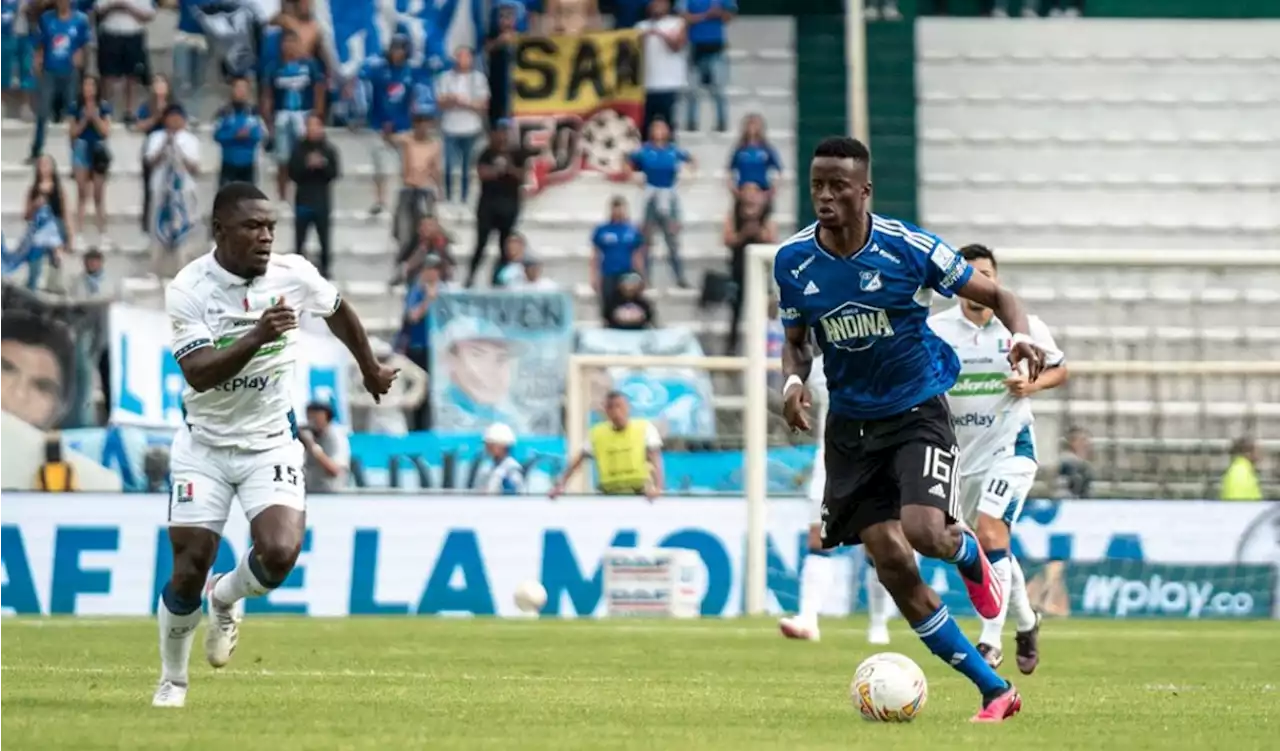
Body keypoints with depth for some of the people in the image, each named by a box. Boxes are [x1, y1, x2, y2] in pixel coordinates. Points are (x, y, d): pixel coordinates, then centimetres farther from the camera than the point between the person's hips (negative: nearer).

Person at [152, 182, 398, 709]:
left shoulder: (294, 275, -9)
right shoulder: (188, 289, -17)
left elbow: (338, 312, 14)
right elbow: (198, 373, -28)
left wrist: (371, 369, 29)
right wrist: (257, 336, -42)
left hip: (271, 443, 1)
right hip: (204, 445, -1)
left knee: (280, 553, -22)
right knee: (189, 573, -4)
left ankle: (226, 598, 14)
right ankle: (172, 680, 22)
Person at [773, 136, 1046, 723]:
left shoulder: (908, 248, -13)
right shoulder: (792, 261, -3)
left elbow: (994, 295, -3)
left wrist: (1021, 336, -23)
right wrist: (793, 379, -10)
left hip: (918, 413, -3)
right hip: (851, 426, 3)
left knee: (925, 533, -27)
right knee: (892, 565, -6)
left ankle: (971, 557, 15)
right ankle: (995, 691, 4)